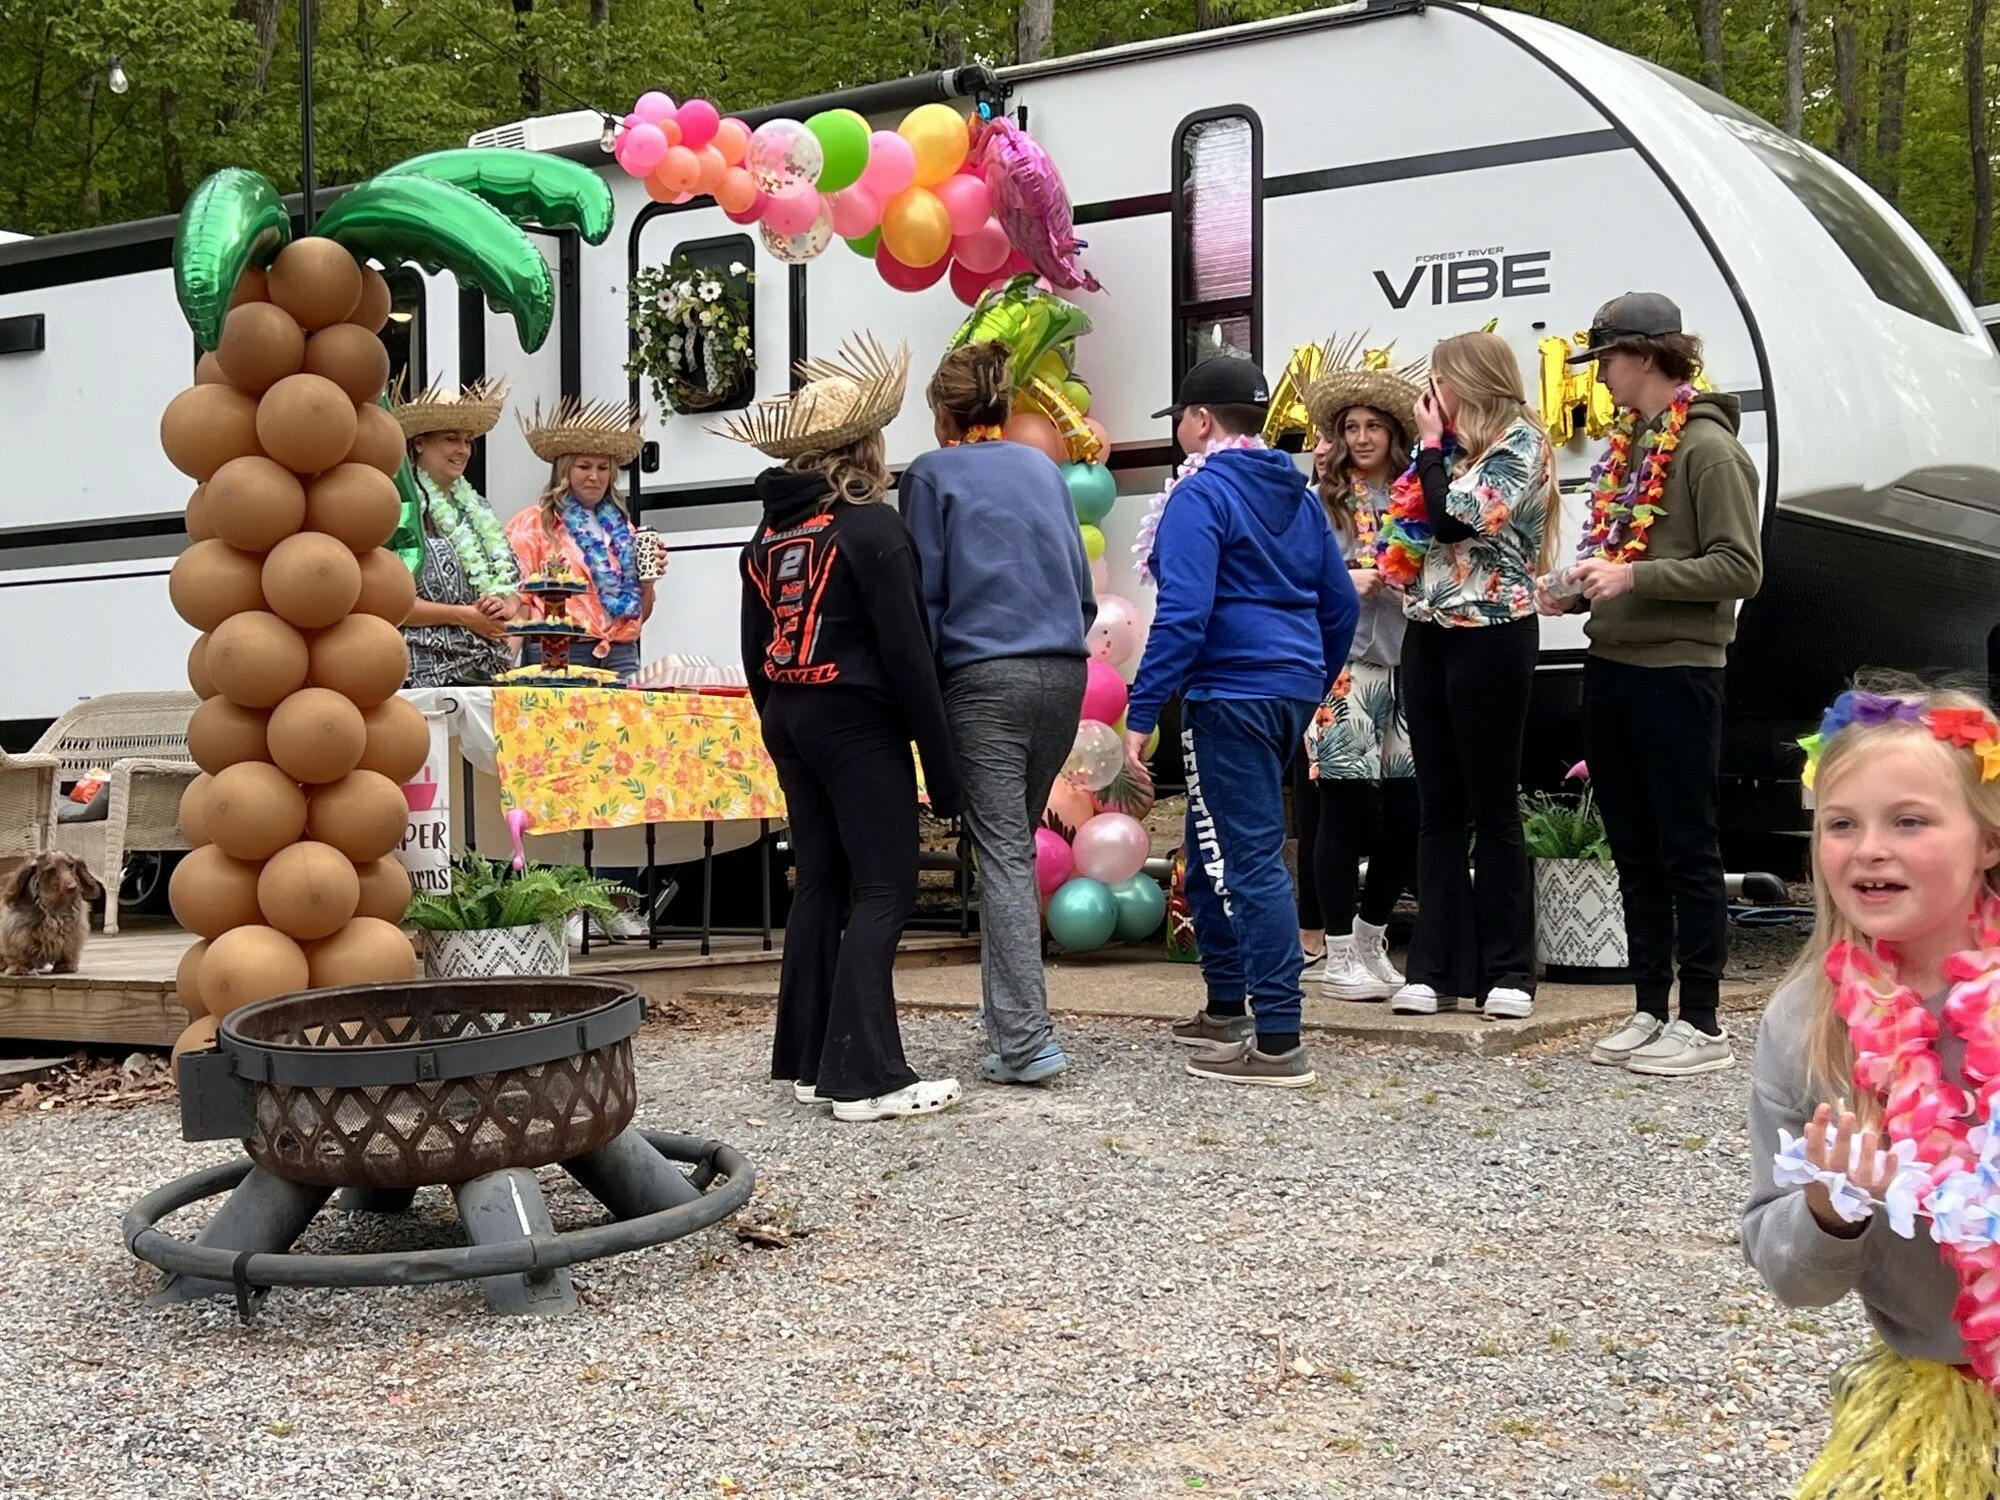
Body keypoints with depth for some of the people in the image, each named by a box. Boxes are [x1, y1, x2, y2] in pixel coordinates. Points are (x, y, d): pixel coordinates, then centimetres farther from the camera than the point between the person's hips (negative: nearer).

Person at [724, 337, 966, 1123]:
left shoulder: (768, 535, 9)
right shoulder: (871, 527, -12)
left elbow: (756, 654, 13)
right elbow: (907, 652, -15)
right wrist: (941, 763, -11)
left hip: (790, 719, 7)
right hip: (857, 720, -7)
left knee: (819, 885, 13)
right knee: (884, 891, -4)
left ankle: (807, 1060, 16)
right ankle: (865, 1076, -7)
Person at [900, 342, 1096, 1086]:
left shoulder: (933, 474, 1)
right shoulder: (1043, 468, 14)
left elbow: (924, 593, -2)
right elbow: (1082, 584, 16)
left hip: (983, 678, -5)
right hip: (1062, 672, 5)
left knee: (1003, 853, -6)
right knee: (1016, 842, 16)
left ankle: (1025, 1039, -10)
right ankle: (1008, 1004, 23)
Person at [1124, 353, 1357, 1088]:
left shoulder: (1200, 495, -10)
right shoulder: (1296, 495, 15)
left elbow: (1182, 612, -20)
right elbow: (1339, 602, 17)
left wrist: (1141, 712, -18)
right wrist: (1310, 690, 26)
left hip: (1231, 693, -9)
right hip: (1291, 689, 9)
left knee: (1249, 861, -7)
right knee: (1215, 850, 20)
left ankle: (1278, 1040, -8)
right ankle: (1226, 1008, 29)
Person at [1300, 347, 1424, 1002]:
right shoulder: (1319, 500, 2)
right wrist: (1345, 584, -16)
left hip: (1404, 670, 4)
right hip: (1343, 671, -4)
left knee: (1406, 814, 5)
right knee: (1346, 811, -4)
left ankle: (1371, 940, 25)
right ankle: (1339, 957, 7)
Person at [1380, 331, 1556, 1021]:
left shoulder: (1521, 443, -6)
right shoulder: (1458, 448, 15)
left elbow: (1453, 519, -17)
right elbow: (1415, 529, 17)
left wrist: (1431, 443, -6)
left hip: (1491, 635, -7)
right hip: (1431, 633, 7)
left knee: (1492, 808, -2)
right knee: (1437, 808, 6)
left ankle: (1508, 971, 6)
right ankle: (1437, 969, 9)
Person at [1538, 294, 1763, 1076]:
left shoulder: (1708, 448, -11)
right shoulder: (1628, 444, 15)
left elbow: (1740, 568, -17)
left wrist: (1636, 577, -22)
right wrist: (1576, 591, 5)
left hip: (1676, 672, -9)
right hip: (1611, 667, 9)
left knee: (1687, 851, -2)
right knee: (1634, 852, 13)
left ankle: (1702, 1025, 6)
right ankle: (1650, 1011, 22)